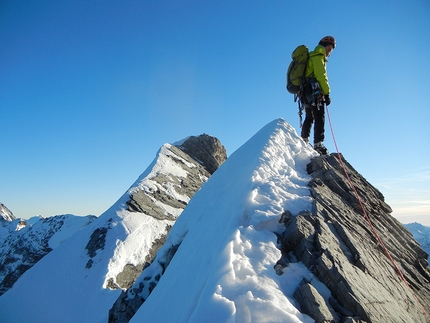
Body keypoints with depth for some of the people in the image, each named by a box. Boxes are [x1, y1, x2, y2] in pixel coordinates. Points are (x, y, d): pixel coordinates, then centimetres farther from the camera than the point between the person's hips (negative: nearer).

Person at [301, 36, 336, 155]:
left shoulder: (312, 57, 28)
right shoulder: (318, 57, -2)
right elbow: (321, 76, -12)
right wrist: (327, 94, -12)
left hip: (306, 92, 10)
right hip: (314, 92, -10)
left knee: (309, 118, 18)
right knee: (320, 118, -15)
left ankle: (304, 141, 23)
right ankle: (318, 145, -22)